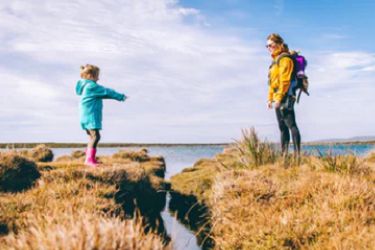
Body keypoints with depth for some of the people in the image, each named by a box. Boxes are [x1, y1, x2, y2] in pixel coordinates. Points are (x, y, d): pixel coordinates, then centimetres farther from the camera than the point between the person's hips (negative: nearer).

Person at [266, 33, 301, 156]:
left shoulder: (285, 58, -8)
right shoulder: (275, 60, 22)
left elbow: (284, 80, -16)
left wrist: (279, 98, -21)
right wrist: (270, 98, 19)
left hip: (285, 97, -10)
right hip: (278, 99, 10)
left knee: (291, 124, -12)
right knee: (282, 127, 10)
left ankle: (297, 153, -12)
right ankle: (284, 153, 15)